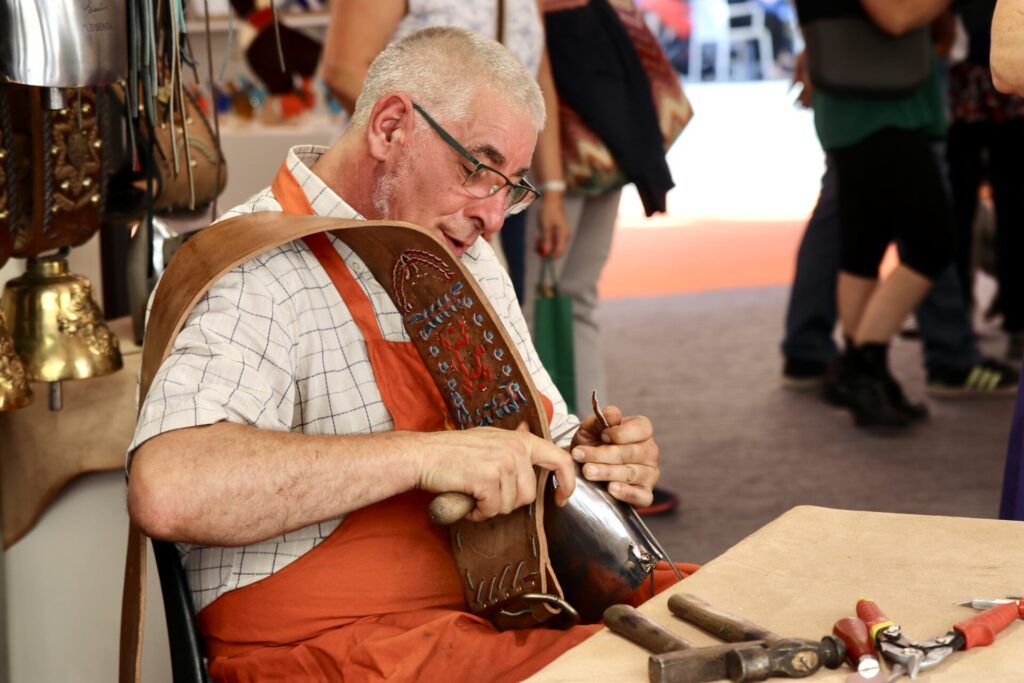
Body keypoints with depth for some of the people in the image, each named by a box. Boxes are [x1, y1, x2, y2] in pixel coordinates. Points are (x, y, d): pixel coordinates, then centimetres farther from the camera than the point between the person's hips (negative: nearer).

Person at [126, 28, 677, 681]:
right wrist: (425, 455, -30)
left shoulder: (471, 261, 16)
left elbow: (542, 444, 24)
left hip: (501, 601, 8)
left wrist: (597, 456, -1)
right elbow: (166, 491, -31)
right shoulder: (256, 274, -13)